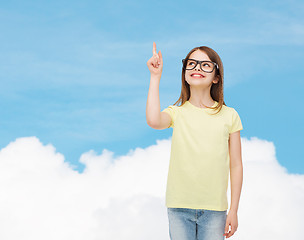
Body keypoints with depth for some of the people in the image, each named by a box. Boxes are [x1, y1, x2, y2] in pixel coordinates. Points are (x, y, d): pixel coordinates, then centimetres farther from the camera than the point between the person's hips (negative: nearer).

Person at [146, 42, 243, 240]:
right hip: (179, 208, 0)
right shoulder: (176, 113, 4)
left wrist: (234, 210, 2)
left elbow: (236, 165, 5)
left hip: (214, 209, 0)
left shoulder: (229, 116, 4)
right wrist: (155, 76, -14)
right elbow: (154, 121, -21)